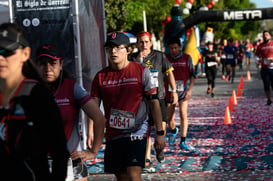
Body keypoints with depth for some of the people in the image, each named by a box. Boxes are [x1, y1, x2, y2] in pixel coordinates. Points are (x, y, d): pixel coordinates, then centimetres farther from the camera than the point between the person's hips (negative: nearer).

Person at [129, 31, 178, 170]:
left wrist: (174, 91, 4)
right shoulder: (133, 58, 3)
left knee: (161, 126, -10)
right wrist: (139, 59, -17)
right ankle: (147, 158, 11)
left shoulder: (159, 56, 4)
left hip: (158, 97, 0)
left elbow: (169, 73, 9)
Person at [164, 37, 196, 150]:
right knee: (169, 118, 8)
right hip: (169, 92, 2)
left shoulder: (187, 58, -1)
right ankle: (173, 131, 43)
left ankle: (183, 142, -10)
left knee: (183, 115, -15)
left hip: (183, 91, -2)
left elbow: (192, 75, 4)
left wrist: (190, 89, -7)